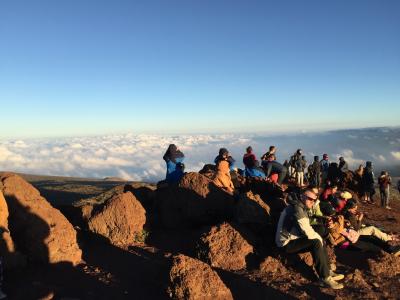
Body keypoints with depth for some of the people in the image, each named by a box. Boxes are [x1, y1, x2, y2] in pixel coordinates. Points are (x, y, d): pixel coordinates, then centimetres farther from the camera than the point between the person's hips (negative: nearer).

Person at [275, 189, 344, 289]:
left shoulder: (302, 209, 11)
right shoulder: (297, 209, -22)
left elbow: (307, 229, 15)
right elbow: (308, 232, -25)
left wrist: (319, 238, 2)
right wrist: (319, 238, -8)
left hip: (293, 239, 11)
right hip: (287, 243, -11)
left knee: (320, 240, 8)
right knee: (316, 242, -23)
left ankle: (328, 271, 12)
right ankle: (325, 278, -16)